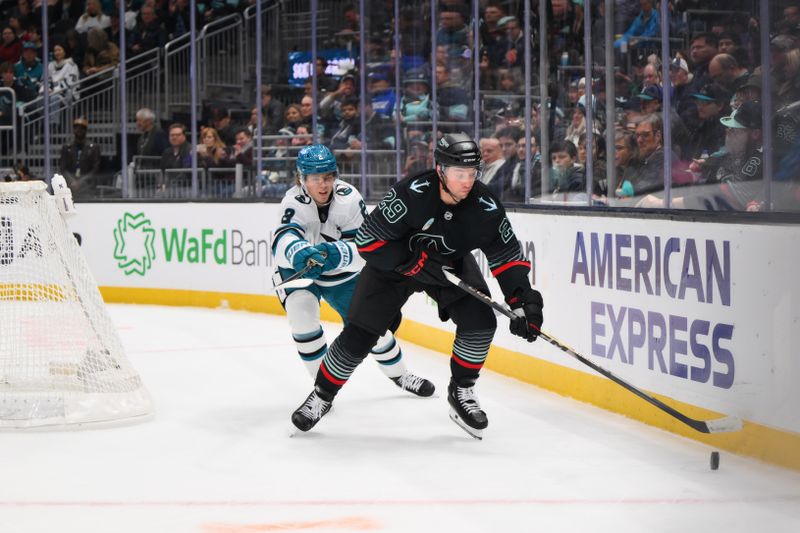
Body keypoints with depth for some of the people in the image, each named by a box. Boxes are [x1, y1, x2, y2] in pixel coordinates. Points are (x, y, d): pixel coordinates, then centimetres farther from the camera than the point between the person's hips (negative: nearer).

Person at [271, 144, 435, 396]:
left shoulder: (349, 198, -25)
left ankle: (399, 375, 33)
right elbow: (284, 239, -49)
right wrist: (299, 253, -73)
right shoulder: (294, 202, -29)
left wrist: (337, 254, -52)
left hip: (342, 273, 2)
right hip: (297, 271, -2)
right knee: (302, 315, -27)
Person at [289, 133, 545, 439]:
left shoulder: (485, 207, -24)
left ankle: (461, 391, 5)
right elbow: (368, 240, -28)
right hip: (395, 262, -3)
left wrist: (524, 300, -24)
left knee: (480, 320, -18)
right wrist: (416, 263, -32)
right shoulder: (411, 194, -34)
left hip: (450, 263, 3)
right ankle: (323, 395, 18)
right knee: (359, 334, -6)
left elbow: (507, 256, -13)